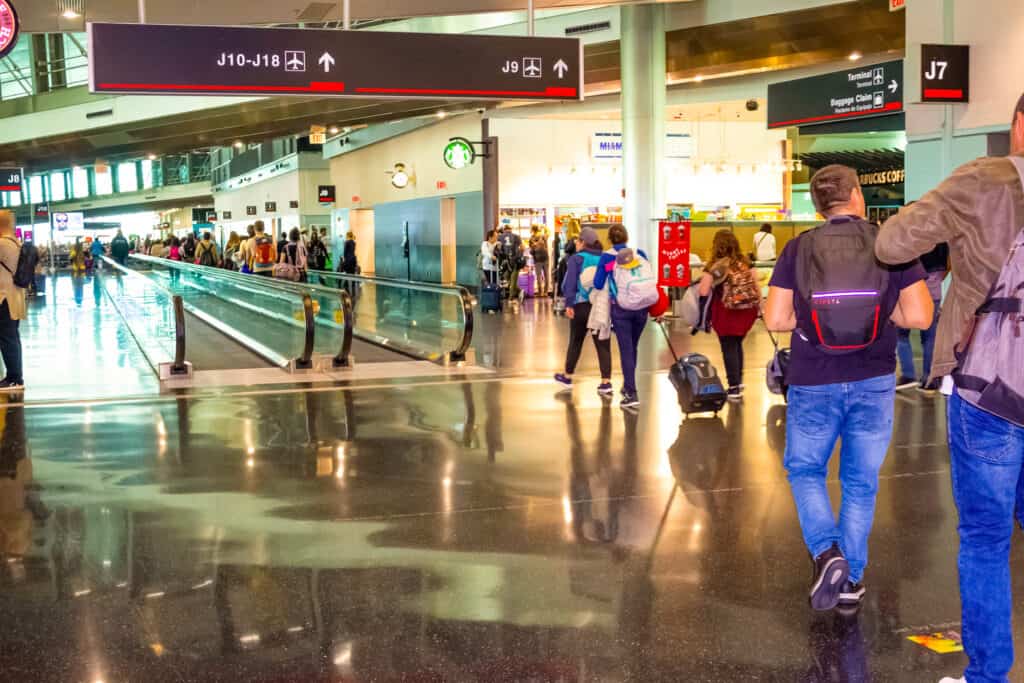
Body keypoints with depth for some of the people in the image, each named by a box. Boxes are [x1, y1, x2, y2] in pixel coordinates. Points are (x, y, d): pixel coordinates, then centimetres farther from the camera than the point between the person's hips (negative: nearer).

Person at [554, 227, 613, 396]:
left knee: (575, 342, 14)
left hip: (581, 306, -2)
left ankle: (567, 377, 28)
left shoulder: (576, 259, -4)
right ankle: (606, 382, -2)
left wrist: (569, 304, -8)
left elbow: (569, 283, -9)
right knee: (603, 345, 3)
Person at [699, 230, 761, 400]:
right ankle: (739, 380, 31)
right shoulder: (744, 261, 5)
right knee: (737, 344, 22)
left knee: (729, 347, 5)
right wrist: (760, 305, 12)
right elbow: (756, 284, 5)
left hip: (727, 311, -5)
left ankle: (734, 388, 2)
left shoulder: (716, 266, -9)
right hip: (748, 309, 5)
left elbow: (703, 292, -16)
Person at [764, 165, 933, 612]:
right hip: (873, 382, 1)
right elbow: (919, 316, -8)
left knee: (804, 470, 18)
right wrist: (880, 314, 10)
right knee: (861, 481, 14)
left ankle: (827, 553, -1)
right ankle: (851, 579, 21)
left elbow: (775, 319, -6)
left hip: (814, 383, 0)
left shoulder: (798, 249, -3)